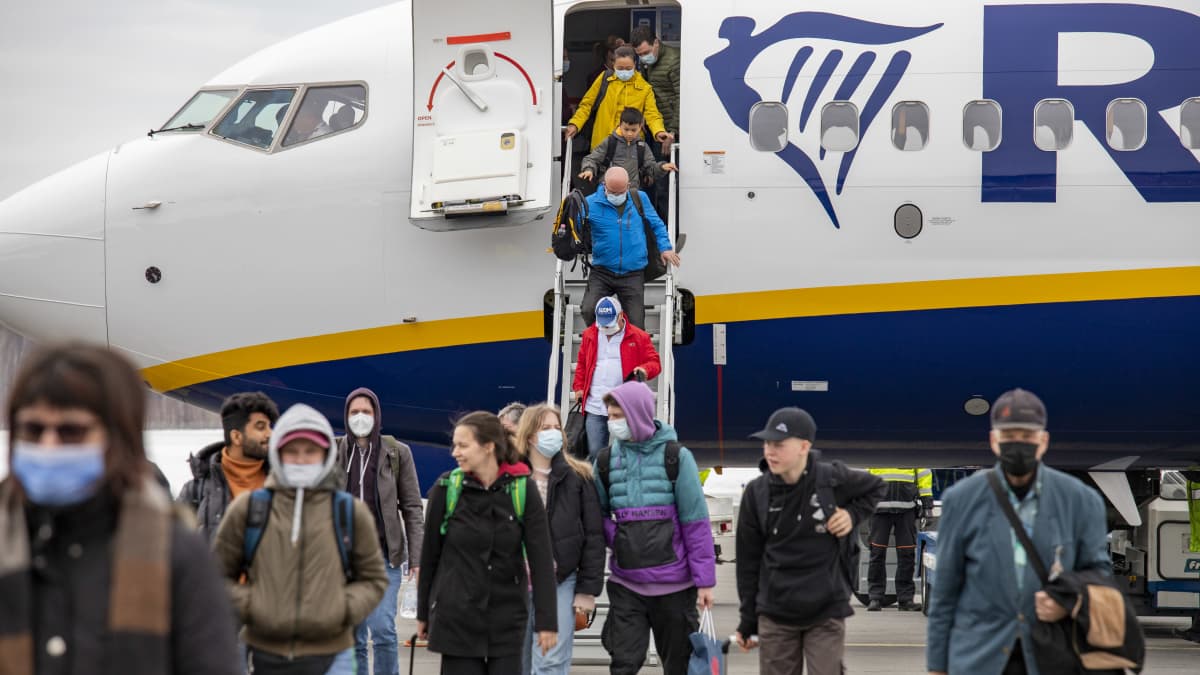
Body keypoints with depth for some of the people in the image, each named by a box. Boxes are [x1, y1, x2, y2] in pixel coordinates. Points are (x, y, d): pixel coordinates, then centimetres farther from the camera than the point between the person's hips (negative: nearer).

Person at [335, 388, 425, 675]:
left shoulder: (397, 453, 2)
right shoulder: (334, 453, 7)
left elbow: (412, 507, 2)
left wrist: (416, 556, -5)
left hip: (384, 554, -2)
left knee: (382, 628, -13)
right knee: (352, 636, 6)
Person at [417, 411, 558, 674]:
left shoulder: (522, 491, -4)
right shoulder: (446, 489, -3)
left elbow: (541, 559, -4)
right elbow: (429, 554, 5)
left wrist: (546, 621, -8)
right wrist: (423, 613, 9)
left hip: (507, 620, 0)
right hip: (456, 618, 0)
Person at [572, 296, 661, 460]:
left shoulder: (638, 337, 2)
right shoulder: (589, 335, 12)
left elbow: (654, 363, 2)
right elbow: (581, 364, 23)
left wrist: (645, 369, -20)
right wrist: (579, 387, 12)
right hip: (594, 409, 3)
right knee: (595, 452, 2)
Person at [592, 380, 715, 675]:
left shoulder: (676, 457, -5)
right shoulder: (606, 461, 4)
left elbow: (696, 522, -5)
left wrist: (705, 579, -7)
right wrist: (613, 537, -7)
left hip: (674, 583, -2)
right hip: (625, 584, 2)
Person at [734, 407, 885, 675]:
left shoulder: (833, 479, -8)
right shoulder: (756, 493, -2)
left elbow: (875, 488, 14)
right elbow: (748, 560, 5)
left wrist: (853, 514, -6)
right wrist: (747, 621, 7)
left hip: (826, 612, -2)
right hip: (775, 617, 2)